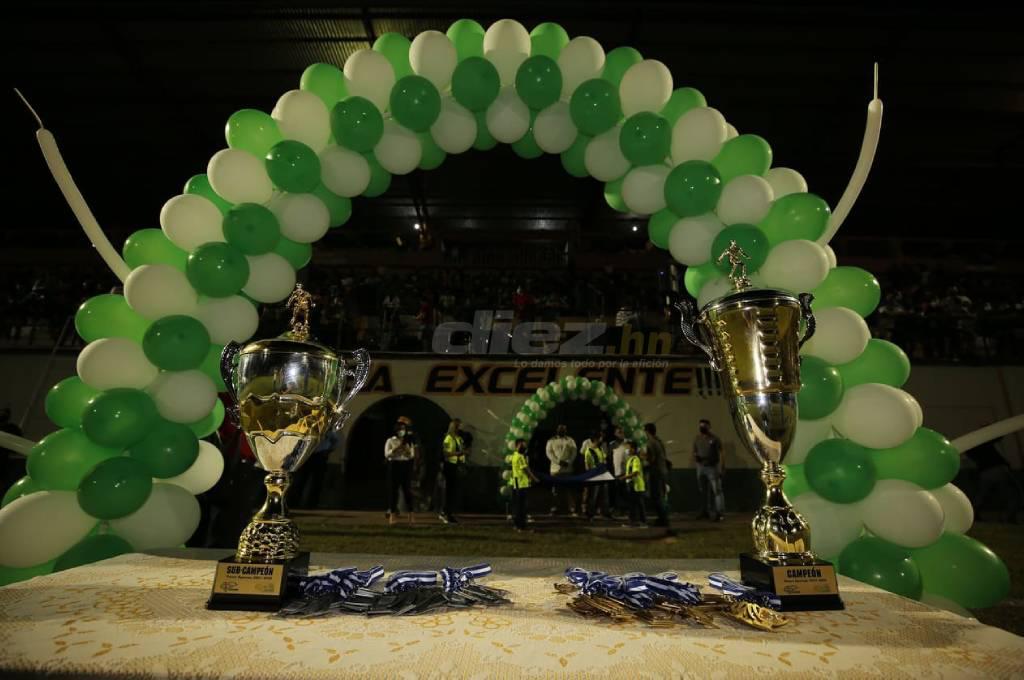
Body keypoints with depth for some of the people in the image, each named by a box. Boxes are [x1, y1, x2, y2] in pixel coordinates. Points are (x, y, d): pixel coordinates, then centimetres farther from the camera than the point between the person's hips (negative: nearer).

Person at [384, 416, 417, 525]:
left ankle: (410, 515, 7)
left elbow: (411, 455, 2)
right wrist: (396, 448, -16)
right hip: (394, 466, -1)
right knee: (393, 490, -1)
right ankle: (392, 514, 7)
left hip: (406, 466, 1)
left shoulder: (409, 442, 10)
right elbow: (386, 454, -7)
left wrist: (406, 447, -13)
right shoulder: (390, 441, 3)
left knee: (407, 490, 1)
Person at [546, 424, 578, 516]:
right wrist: (558, 461, -14)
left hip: (568, 468, 0)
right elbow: (549, 452, -3)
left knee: (570, 489, -2)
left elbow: (574, 452, 3)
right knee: (555, 490, 4)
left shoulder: (569, 440, 11)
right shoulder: (551, 441, 8)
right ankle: (554, 509, 11)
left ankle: (572, 510, 2)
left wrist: (569, 462, -12)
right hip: (555, 469, 0)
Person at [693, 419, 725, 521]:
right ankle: (705, 511, 21)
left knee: (716, 490, -7)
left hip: (712, 467, -5)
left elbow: (720, 454, -7)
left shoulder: (714, 438, -6)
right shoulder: (697, 439, 8)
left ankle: (720, 513, -6)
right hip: (701, 467, 5)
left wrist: (720, 468, -13)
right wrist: (696, 458, -8)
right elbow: (695, 452, 15)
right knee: (703, 491, 11)